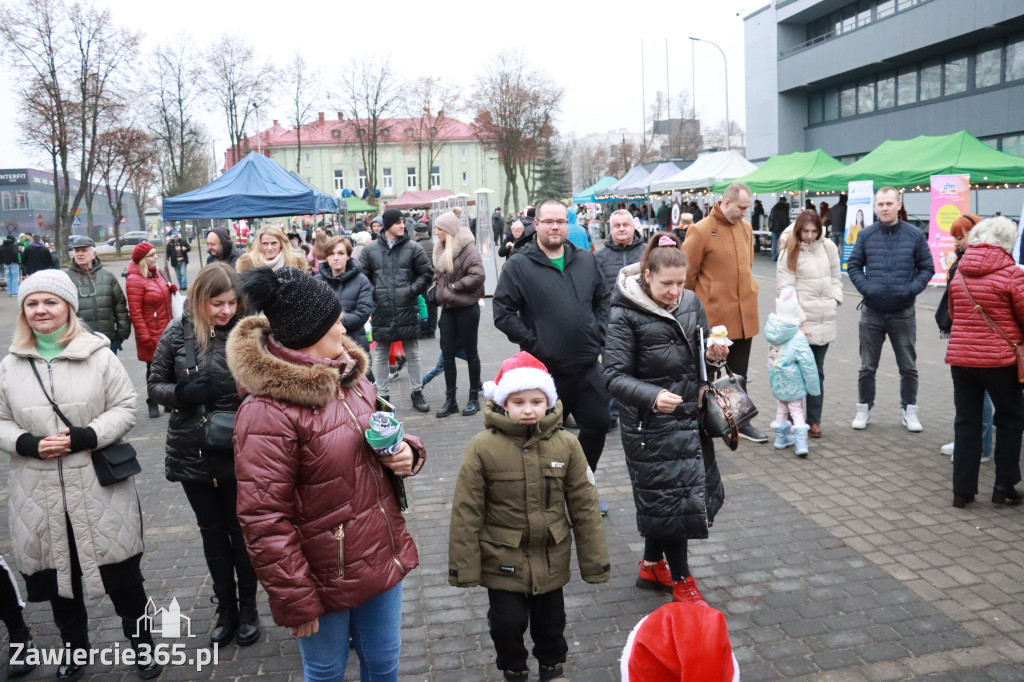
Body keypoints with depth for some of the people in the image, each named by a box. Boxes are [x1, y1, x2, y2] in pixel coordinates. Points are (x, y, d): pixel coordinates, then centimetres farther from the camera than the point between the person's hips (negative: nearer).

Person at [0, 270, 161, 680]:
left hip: (99, 491, -3)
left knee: (122, 572, 7)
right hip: (42, 494, 3)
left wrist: (84, 437, -19)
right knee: (57, 574, 17)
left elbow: (125, 409, -4)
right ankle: (73, 649, 39)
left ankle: (142, 646, 27)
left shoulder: (99, 356, -5)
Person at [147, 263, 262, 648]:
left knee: (241, 530, 11)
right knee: (212, 531, 16)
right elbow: (155, 385, 3)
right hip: (191, 451, 3)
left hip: (237, 450, -2)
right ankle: (226, 610, 33)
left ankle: (248, 609, 31)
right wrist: (182, 392, -16)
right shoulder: (178, 333, -4)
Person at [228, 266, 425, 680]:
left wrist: (406, 452, -5)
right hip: (328, 579, -6)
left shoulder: (349, 376, 2)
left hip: (383, 557, 7)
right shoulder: (269, 413, -22)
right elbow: (264, 521, -21)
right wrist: (296, 604, -16)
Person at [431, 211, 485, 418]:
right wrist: (439, 292, 6)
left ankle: (474, 398, 17)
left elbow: (477, 276, -22)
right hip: (448, 308, 7)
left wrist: (454, 287, -17)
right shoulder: (441, 249, 8)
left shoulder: (467, 248, -14)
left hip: (466, 307, -7)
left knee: (470, 352, 5)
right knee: (447, 353, 7)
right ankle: (450, 399, 17)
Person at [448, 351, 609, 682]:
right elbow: (466, 510, -11)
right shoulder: (483, 446, -16)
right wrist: (464, 565, -9)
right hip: (502, 559, -2)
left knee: (551, 620, 20)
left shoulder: (566, 444, -10)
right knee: (508, 622, 10)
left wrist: (595, 560, 0)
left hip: (551, 558, 2)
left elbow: (584, 506, -4)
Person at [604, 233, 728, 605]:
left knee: (660, 497, 17)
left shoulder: (691, 302, 3)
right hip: (650, 425, -6)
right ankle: (681, 581, 20)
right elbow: (615, 375, -18)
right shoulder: (626, 314, -15)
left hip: (689, 419, 6)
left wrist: (712, 355, -7)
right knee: (670, 497, 1)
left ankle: (652, 566, 37)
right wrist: (653, 396, -34)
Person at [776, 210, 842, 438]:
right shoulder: (789, 252, -4)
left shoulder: (828, 247, 7)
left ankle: (814, 421, 17)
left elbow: (836, 276, 18)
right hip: (801, 319, -4)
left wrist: (835, 300, 4)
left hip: (825, 320, 4)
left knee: (817, 371, 10)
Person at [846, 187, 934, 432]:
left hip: (903, 313, 0)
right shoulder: (866, 235, 0)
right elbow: (853, 266, 6)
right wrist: (865, 287, -9)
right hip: (872, 312, 1)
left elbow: (927, 268, 2)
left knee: (908, 366, 9)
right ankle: (864, 409, 23)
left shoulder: (915, 235, -3)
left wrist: (911, 289, -12)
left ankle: (910, 411, 23)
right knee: (867, 366, 10)